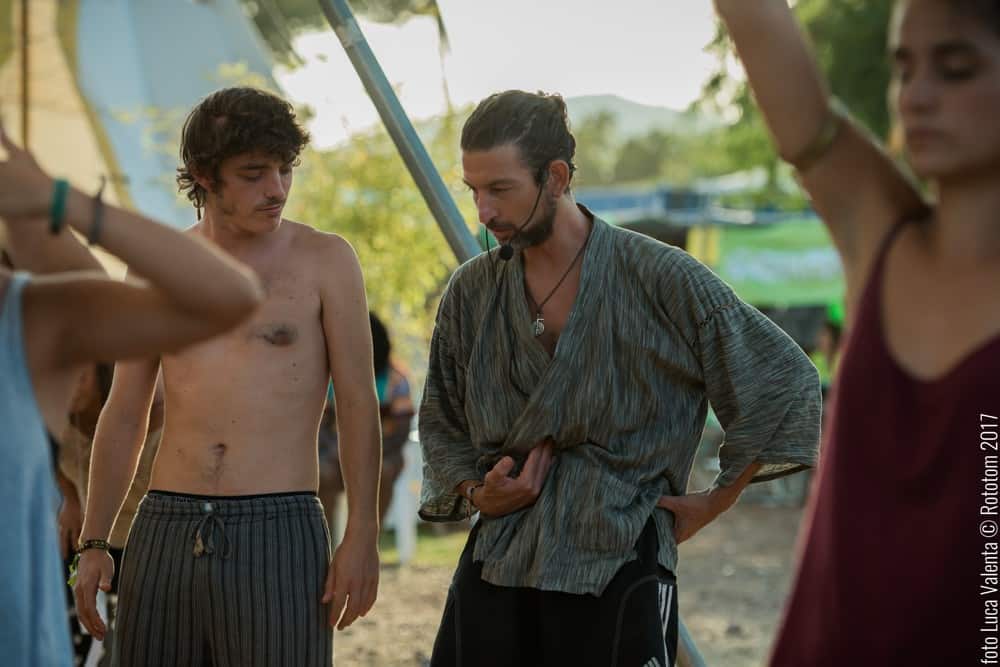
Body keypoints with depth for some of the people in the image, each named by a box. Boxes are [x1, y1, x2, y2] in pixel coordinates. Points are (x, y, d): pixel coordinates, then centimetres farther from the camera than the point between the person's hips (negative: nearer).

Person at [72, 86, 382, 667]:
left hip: (279, 532, -3)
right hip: (165, 531, 3)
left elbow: (359, 406, 0)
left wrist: (363, 536, -6)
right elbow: (125, 416, 14)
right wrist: (93, 543, 11)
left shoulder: (325, 260, 1)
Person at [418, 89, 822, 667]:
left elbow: (784, 380, -1)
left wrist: (714, 504, 2)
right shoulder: (471, 293, 7)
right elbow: (442, 426, 19)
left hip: (618, 562, -4)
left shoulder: (661, 278, -6)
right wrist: (476, 493, -1)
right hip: (496, 564, 4)